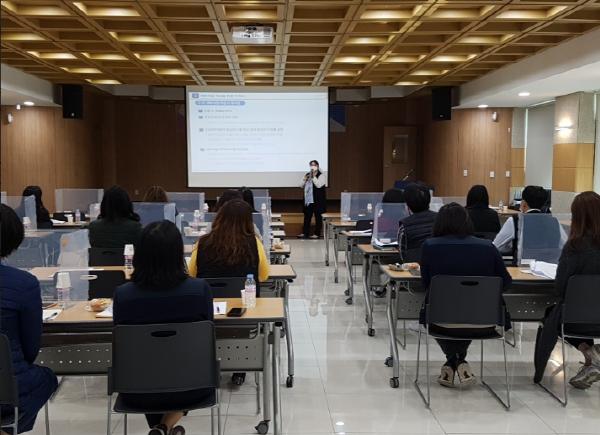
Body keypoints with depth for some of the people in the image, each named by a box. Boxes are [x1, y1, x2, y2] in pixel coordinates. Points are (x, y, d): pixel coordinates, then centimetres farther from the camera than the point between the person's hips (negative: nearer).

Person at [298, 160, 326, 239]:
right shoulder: (307, 174, 13)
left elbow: (318, 185, -19)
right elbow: (302, 186, 14)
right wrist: (305, 179, -4)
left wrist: (313, 177, -17)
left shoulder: (321, 175, -4)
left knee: (318, 217, 0)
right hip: (308, 199, 6)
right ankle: (305, 233, 12)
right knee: (307, 216, 7)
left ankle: (317, 234, 5)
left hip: (317, 200, -6)